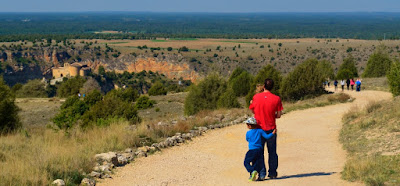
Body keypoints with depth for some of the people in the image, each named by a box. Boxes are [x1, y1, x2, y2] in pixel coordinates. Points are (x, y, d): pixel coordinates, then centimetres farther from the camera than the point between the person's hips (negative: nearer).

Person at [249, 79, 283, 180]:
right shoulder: (276, 98, -7)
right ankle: (272, 173, 20)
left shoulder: (256, 97, -5)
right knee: (272, 152, 14)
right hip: (271, 128, 0)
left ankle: (261, 174, 1)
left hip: (259, 129, 0)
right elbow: (279, 115, -3)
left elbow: (252, 110, 7)